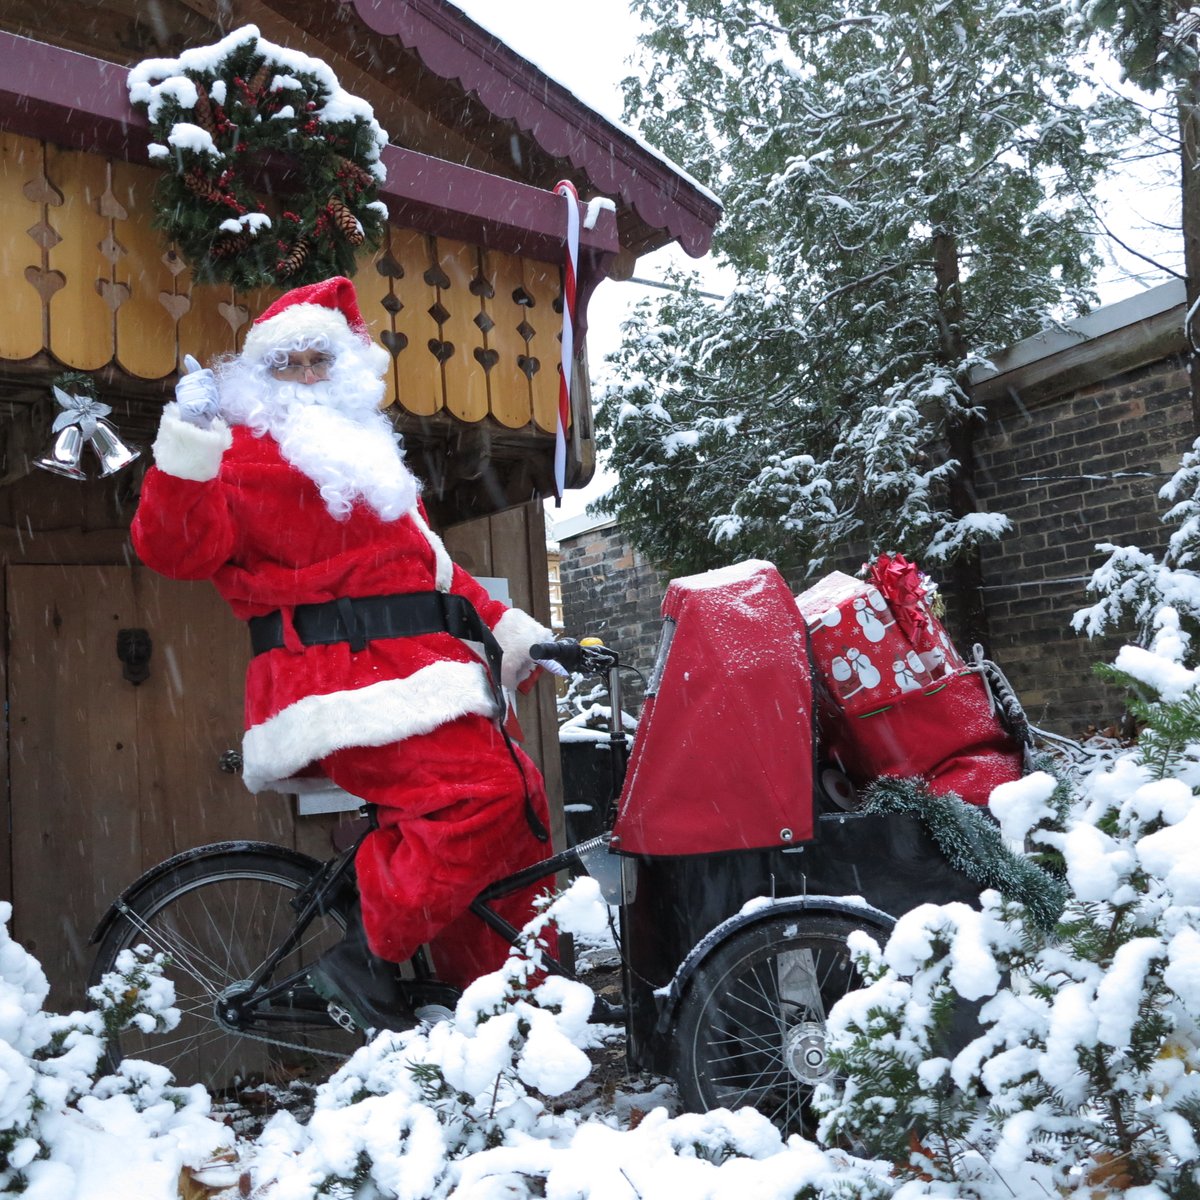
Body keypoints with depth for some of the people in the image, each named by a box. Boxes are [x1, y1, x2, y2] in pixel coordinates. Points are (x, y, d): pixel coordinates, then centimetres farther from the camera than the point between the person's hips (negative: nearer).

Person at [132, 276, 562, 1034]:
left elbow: (427, 563, 31)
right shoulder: (248, 454, 3)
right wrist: (186, 449, -26)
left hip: (410, 668, 9)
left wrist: (503, 628, 25)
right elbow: (178, 548, -13)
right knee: (479, 793, -25)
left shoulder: (361, 450, 29)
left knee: (519, 801, 4)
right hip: (342, 678, -9)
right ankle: (367, 958, -12)